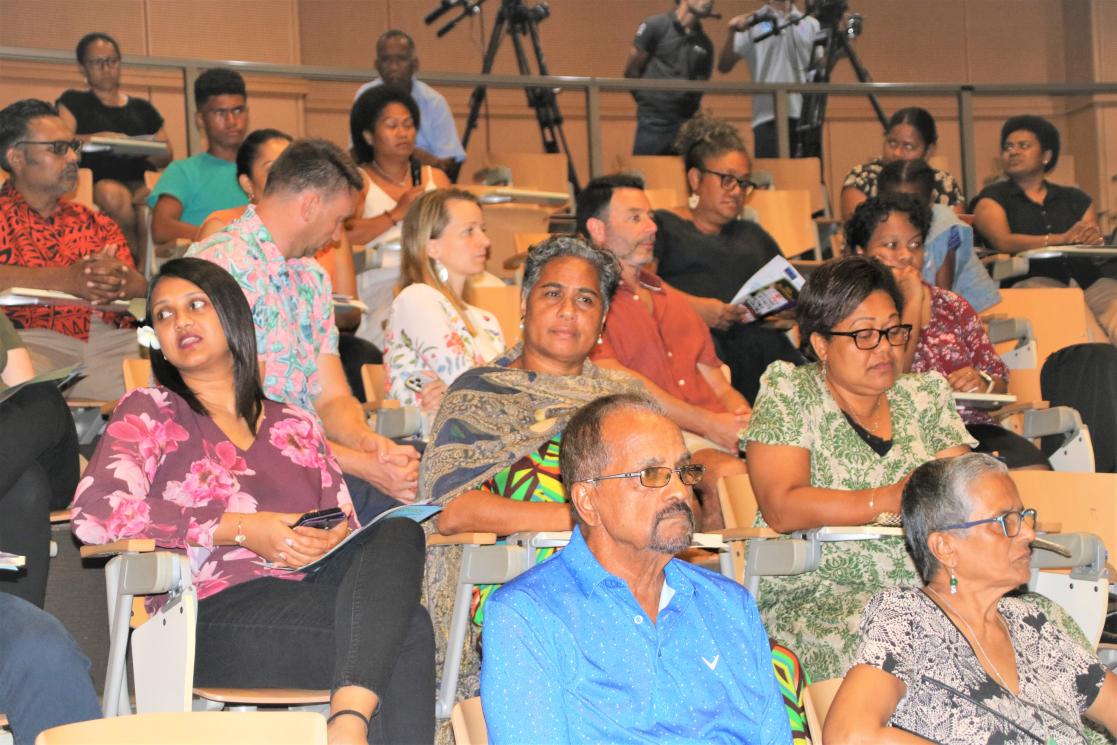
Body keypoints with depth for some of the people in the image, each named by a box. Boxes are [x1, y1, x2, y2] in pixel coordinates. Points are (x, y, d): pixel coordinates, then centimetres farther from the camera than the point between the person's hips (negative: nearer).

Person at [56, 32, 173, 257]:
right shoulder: (73, 102, 18)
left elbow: (168, 155, 19)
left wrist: (147, 151, -6)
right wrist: (100, 137, -18)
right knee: (111, 193, -40)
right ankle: (139, 260, -27)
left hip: (141, 185, 2)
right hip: (97, 184, -2)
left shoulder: (142, 109, 25)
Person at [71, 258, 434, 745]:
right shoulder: (148, 413, 14)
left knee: (397, 532, -30)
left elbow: (347, 528, 23)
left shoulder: (295, 426, 28)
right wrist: (241, 529, -9)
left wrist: (330, 541, -5)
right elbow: (93, 513, -5)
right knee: (409, 634, -31)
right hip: (213, 611, -5)